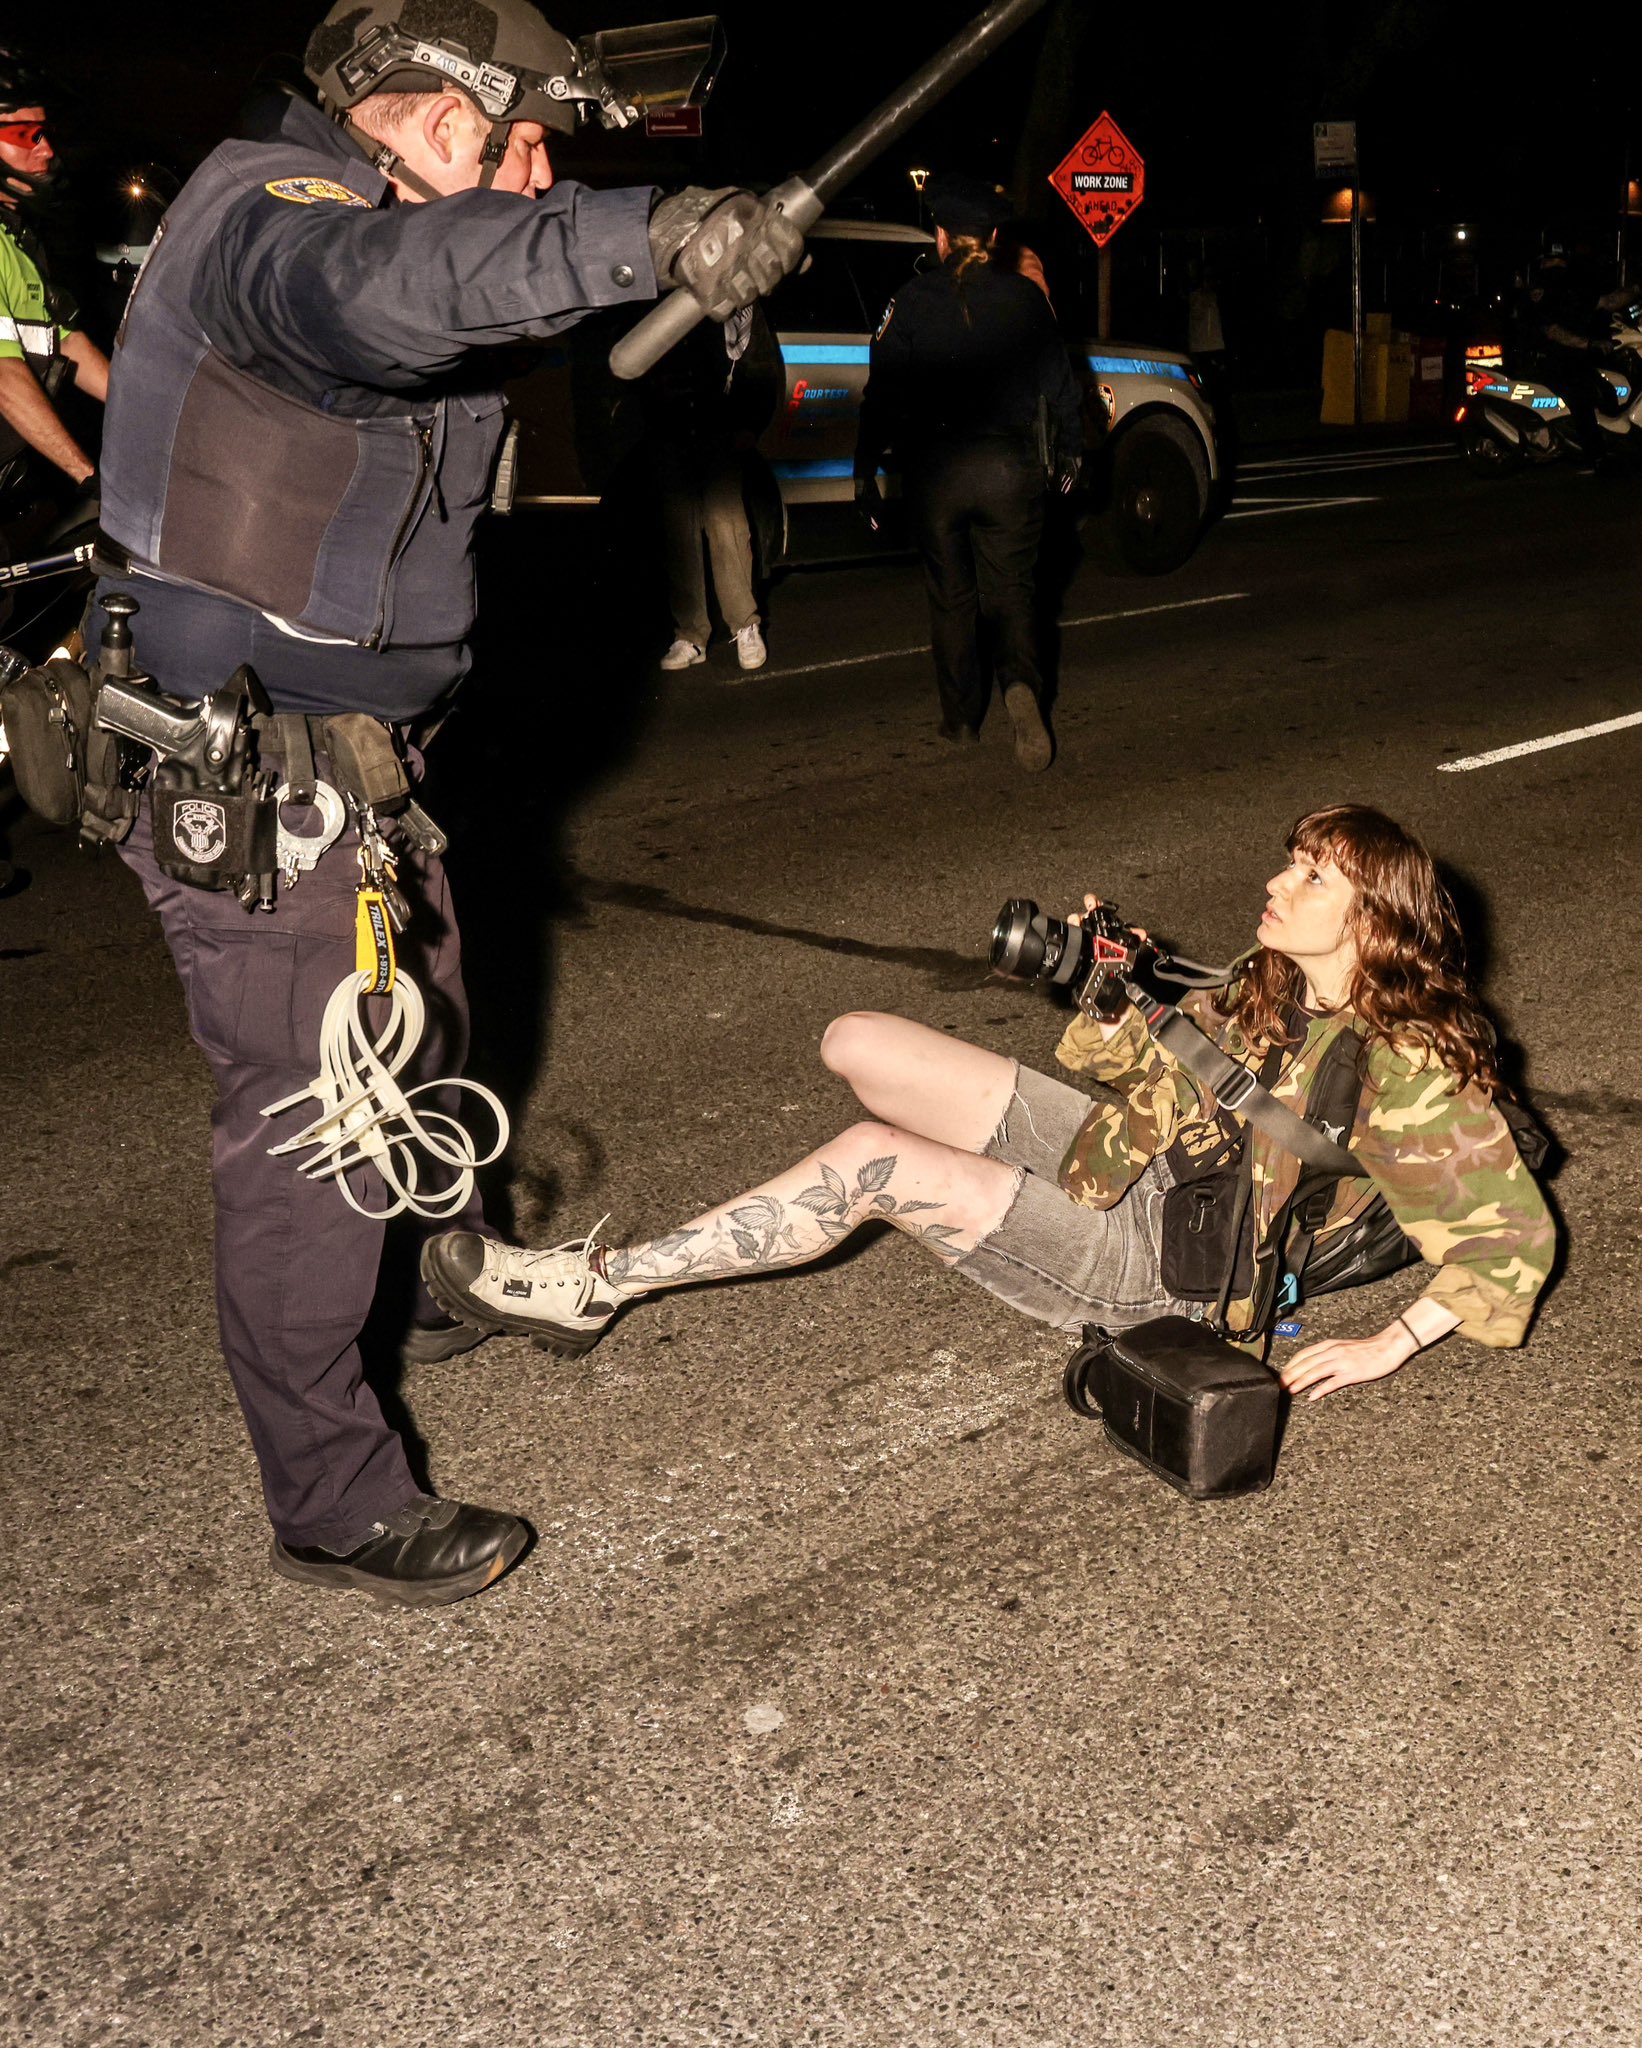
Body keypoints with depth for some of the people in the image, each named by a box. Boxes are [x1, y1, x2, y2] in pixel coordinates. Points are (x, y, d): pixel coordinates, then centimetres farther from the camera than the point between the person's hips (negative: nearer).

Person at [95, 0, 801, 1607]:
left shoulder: (391, 223, 15)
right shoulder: (266, 209, -20)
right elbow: (375, 290, -42)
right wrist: (643, 234, -53)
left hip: (355, 736, 10)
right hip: (243, 762, -10)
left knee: (414, 1043, 24)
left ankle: (432, 1282, 48)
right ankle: (332, 1501, 6)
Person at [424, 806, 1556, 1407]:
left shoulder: (1404, 1069, -16)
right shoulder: (1273, 983, 6)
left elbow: (1515, 1235, -16)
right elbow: (1130, 1061, 18)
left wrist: (1387, 1347, -22)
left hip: (1166, 1262, -8)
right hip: (1125, 1154, 8)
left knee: (873, 1160, -26)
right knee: (858, 1042, -1)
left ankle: (594, 1285, -19)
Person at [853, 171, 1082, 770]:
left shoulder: (913, 301, -2)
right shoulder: (1025, 297, 3)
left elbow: (883, 393, -2)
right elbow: (1059, 381, 9)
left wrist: (865, 467, 5)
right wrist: (1069, 450, 23)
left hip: (936, 471, -1)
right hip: (1011, 467, 1)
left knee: (951, 596, 13)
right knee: (1009, 588, 7)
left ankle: (961, 716, 18)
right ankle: (1020, 683, -21)